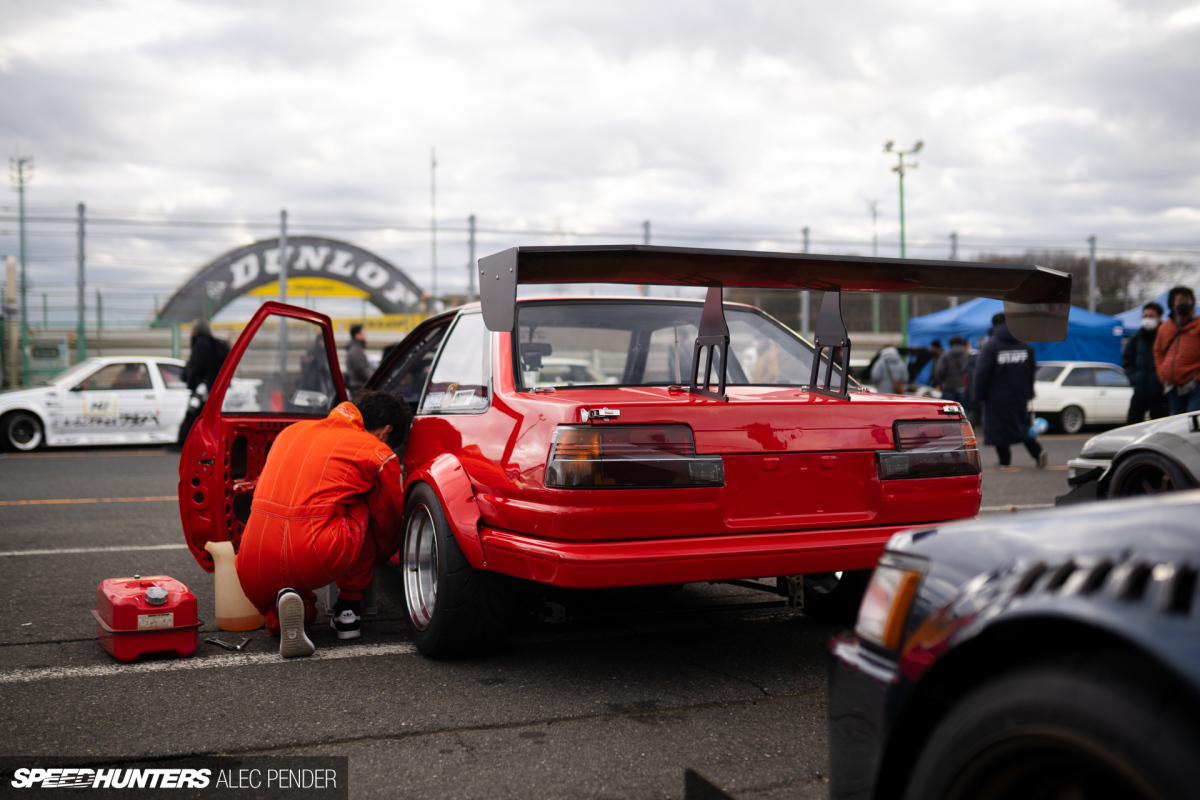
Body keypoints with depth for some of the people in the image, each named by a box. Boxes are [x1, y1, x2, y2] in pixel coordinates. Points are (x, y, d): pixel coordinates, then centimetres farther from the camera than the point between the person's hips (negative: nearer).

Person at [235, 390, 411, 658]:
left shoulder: (292, 430, 24)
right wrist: (374, 562, 43)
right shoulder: (378, 454, 8)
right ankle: (348, 610, 21)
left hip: (253, 569, 5)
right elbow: (390, 523, 21)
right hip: (316, 561, -5)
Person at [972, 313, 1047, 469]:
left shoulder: (990, 346, -10)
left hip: (997, 396, -5)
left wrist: (978, 396, -5)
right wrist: (1028, 394, 21)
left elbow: (981, 374, -12)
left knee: (998, 427, 4)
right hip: (1020, 396, 5)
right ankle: (1038, 452, -3)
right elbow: (1033, 372, 14)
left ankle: (1005, 459, 5)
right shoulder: (1026, 346, 8)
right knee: (1022, 425, 15)